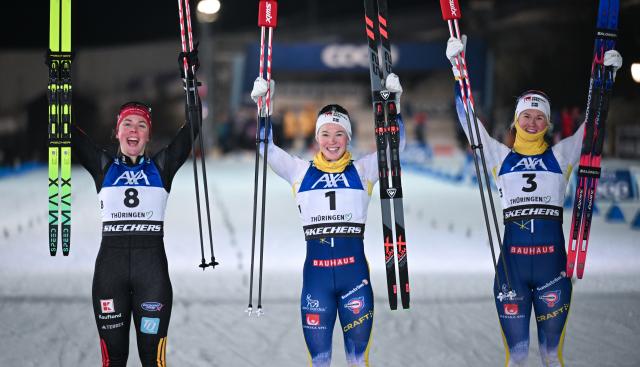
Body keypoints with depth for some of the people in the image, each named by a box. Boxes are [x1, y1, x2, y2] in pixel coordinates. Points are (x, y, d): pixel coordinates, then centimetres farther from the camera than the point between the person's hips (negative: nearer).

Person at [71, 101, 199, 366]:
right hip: (110, 264, 1)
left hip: (152, 265, -1)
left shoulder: (161, 166, 10)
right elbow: (68, 130, 4)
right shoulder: (103, 165, 10)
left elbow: (192, 127, 3)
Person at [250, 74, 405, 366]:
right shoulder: (301, 171, 9)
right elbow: (266, 147, 5)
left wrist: (393, 102, -9)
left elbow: (394, 143, 1)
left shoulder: (362, 170, 7)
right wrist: (263, 106, -5)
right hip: (315, 273, 1)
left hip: (355, 271, -1)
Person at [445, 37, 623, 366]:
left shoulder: (561, 155, 10)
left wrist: (606, 76, 3)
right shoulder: (500, 157, 9)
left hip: (552, 261, 0)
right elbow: (468, 118, 7)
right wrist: (458, 69, 2)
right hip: (511, 261, 0)